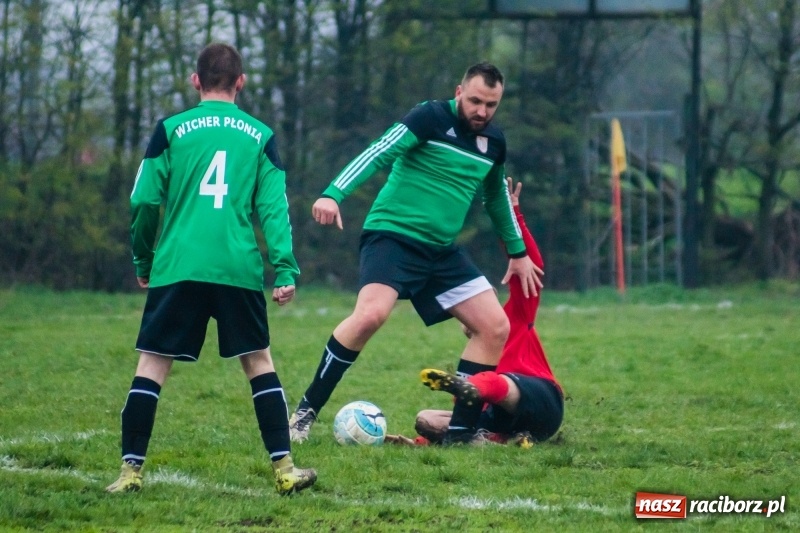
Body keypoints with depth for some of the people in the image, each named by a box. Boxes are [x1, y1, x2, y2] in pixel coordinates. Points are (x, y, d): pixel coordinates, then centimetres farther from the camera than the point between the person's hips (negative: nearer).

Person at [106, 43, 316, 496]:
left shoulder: (171, 130, 5)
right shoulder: (260, 135, 8)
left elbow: (144, 202, 4)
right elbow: (275, 208, 3)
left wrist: (143, 261, 16)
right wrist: (286, 271, 1)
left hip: (178, 267, -1)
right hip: (240, 269, 1)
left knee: (152, 364, 3)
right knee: (259, 361, 11)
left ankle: (131, 470, -2)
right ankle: (285, 469, 6)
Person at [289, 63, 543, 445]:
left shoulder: (493, 142, 12)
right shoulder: (431, 118, -9)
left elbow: (496, 196, 29)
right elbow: (379, 152, -19)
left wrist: (518, 251, 36)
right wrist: (334, 194, -32)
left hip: (441, 251, 7)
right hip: (393, 236, -7)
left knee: (495, 327, -1)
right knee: (371, 314, -30)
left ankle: (461, 430, 7)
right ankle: (306, 411, -16)